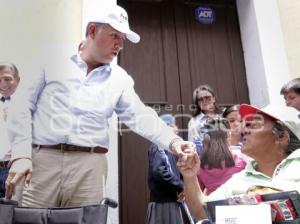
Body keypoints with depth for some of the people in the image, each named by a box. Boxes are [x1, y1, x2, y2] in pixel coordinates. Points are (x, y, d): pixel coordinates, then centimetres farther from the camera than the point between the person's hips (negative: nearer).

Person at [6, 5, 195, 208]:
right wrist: (21, 154, -6)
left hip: (90, 165, 1)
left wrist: (173, 141, -15)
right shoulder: (54, 63, 7)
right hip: (42, 159, 0)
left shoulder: (120, 79, 11)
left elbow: (140, 116, 1)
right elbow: (24, 107, 5)